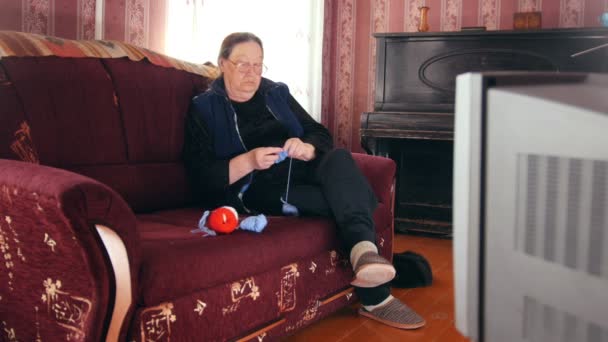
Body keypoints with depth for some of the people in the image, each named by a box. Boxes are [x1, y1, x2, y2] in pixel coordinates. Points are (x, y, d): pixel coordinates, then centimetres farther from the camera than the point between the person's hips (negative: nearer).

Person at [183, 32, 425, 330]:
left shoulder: (277, 93, 16)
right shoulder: (204, 108, 3)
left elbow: (321, 135, 9)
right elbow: (202, 177, -8)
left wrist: (306, 148, -16)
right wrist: (248, 161, -25)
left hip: (298, 172, 5)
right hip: (254, 189, -4)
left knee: (339, 158, -30)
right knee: (346, 199, -28)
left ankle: (364, 251, -51)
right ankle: (376, 297, -30)